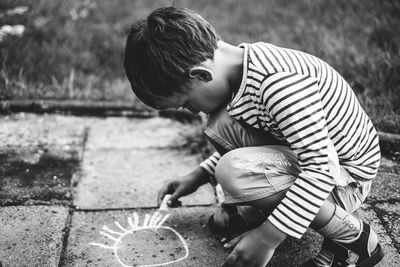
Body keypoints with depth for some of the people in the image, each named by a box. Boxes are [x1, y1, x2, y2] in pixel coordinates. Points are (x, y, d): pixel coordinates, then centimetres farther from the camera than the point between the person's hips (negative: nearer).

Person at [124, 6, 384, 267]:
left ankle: (356, 238, -13)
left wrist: (267, 238, -29)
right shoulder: (239, 67, -3)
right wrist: (198, 176, 10)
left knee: (233, 172, -29)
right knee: (222, 125, -7)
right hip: (309, 160, 8)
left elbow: (321, 168, -32)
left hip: (347, 178, -8)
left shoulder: (278, 83, -32)